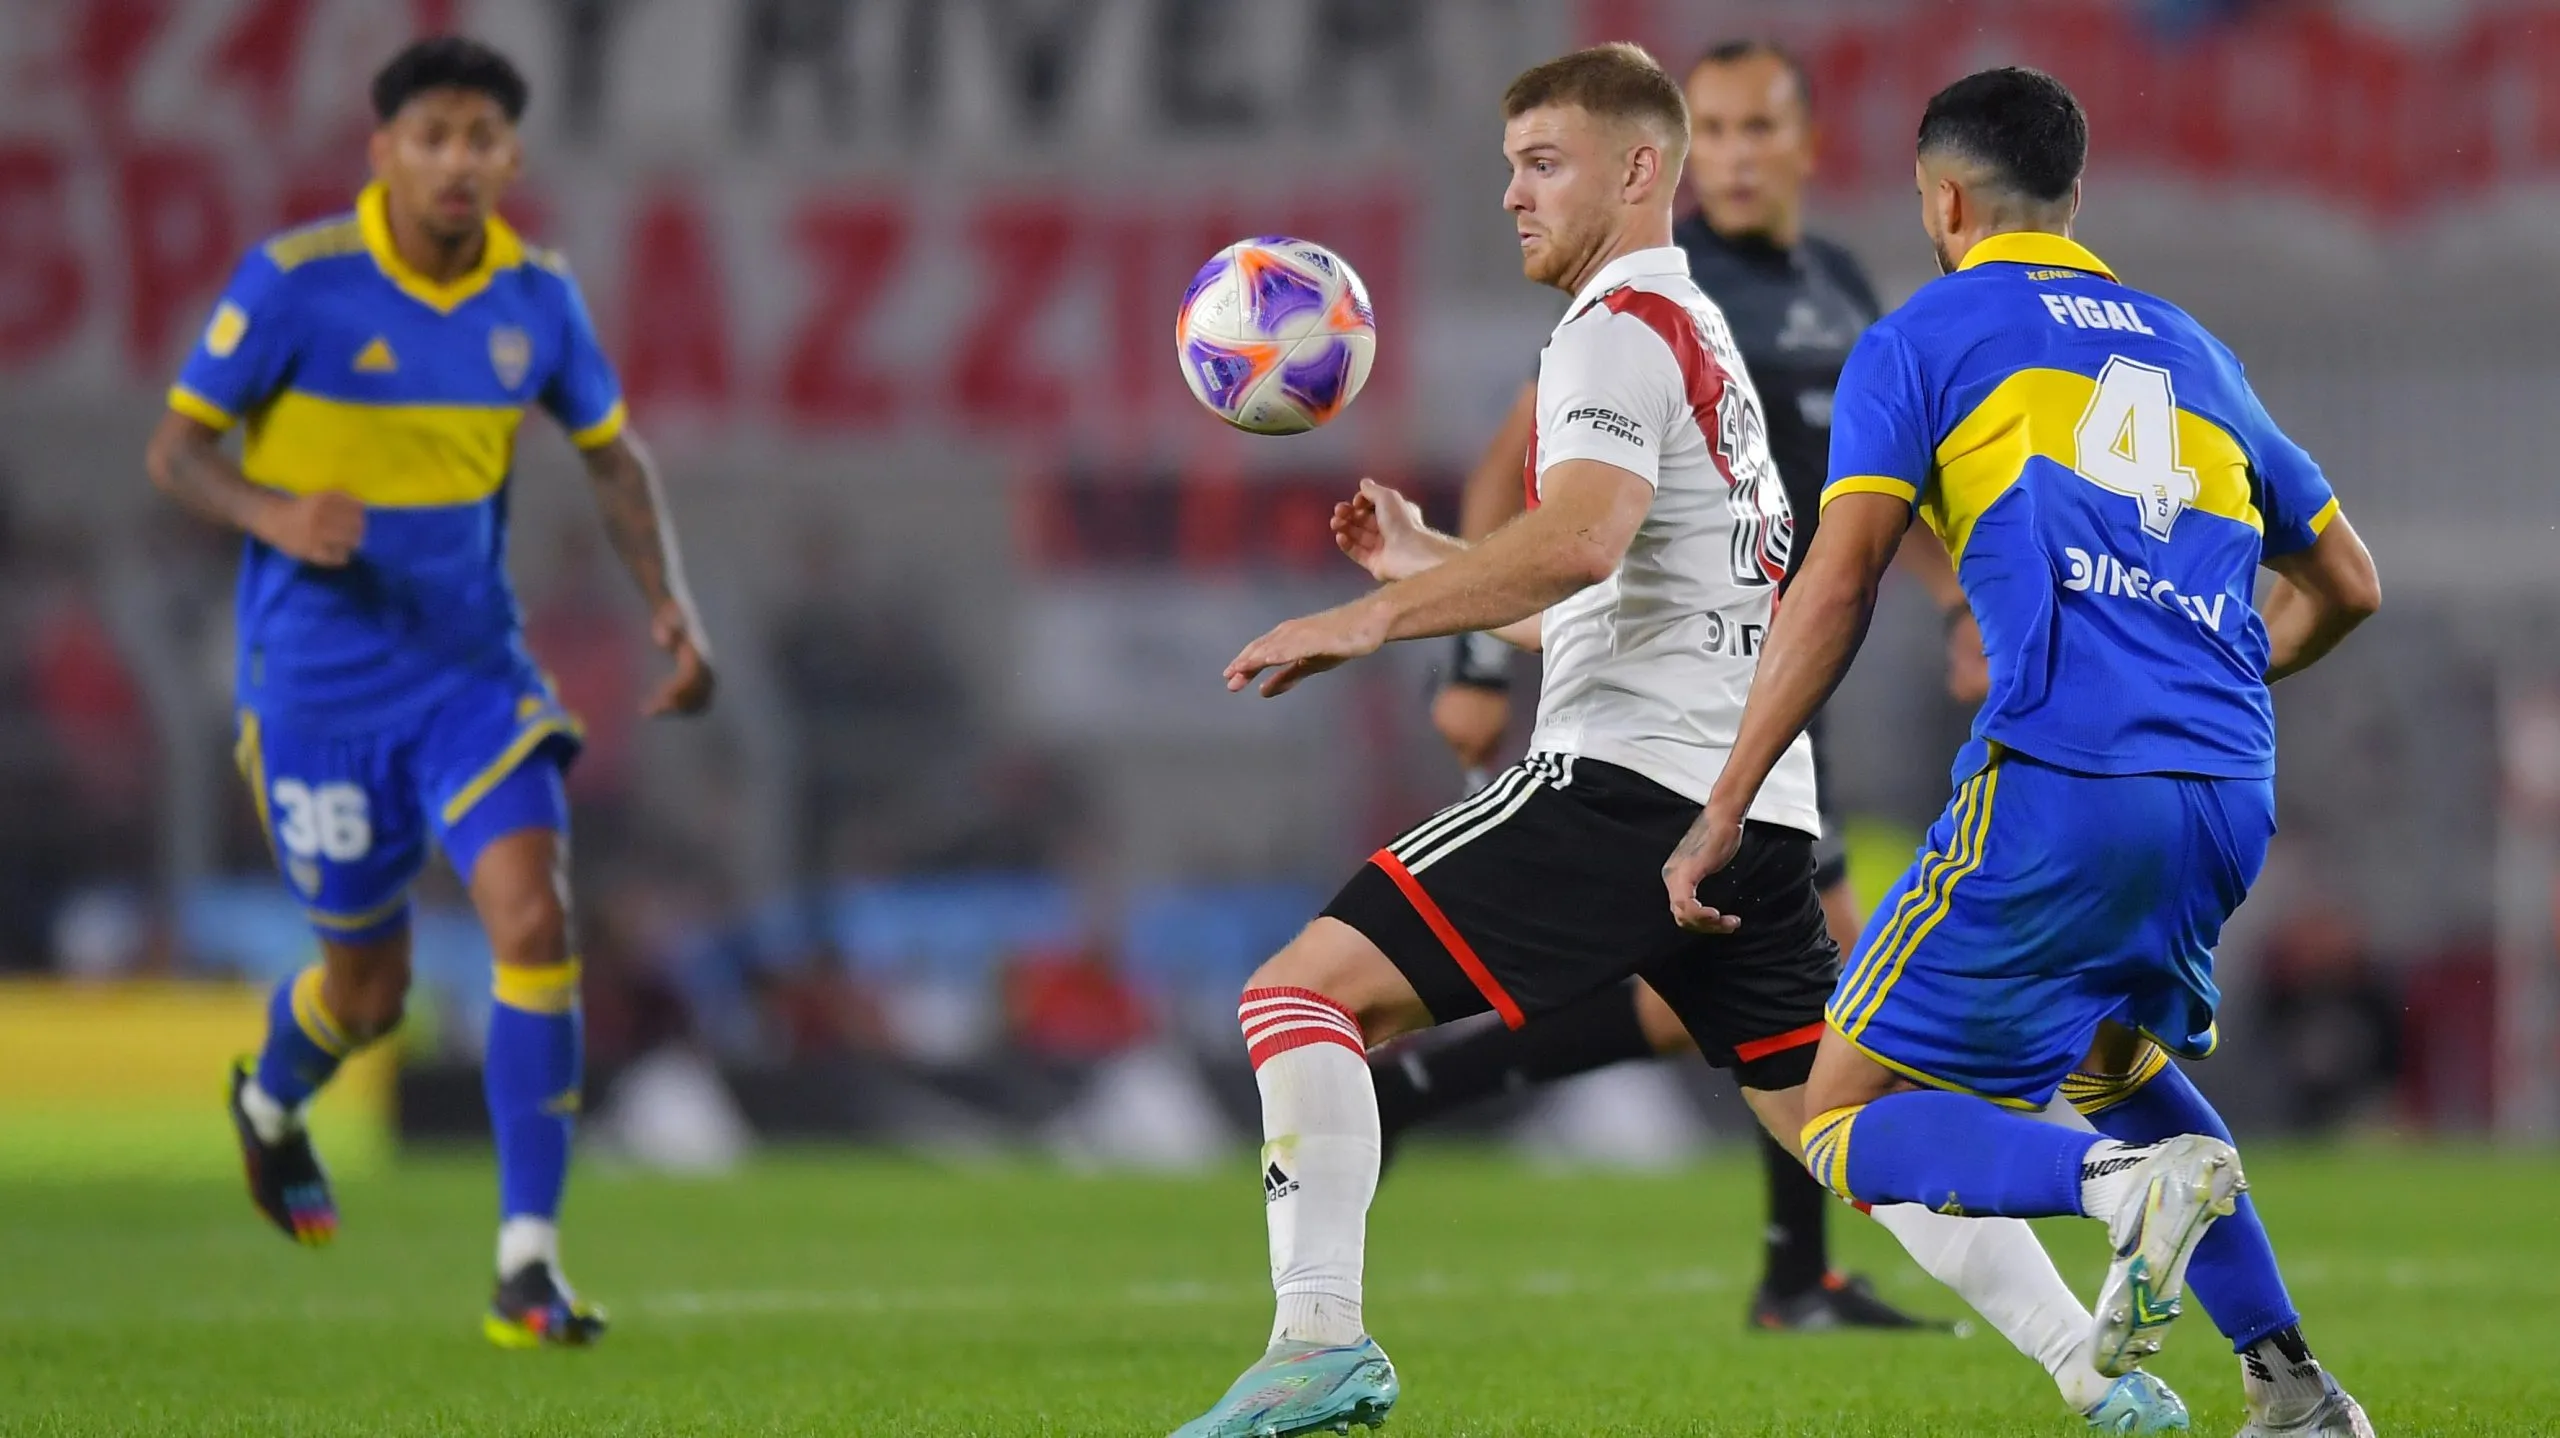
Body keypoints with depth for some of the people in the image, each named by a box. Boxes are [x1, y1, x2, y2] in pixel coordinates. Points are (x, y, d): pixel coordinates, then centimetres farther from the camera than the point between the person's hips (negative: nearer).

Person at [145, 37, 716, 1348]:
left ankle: (528, 1263, -14)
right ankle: (271, 1100, 47)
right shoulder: (294, 281, -14)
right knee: (370, 985, 9)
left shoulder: (535, 296, -2)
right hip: (318, 685, -3)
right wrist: (276, 514, -29)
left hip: (473, 673, 3)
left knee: (535, 919, -18)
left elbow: (612, 456, 13)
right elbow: (175, 450, -9)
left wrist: (672, 609, 0)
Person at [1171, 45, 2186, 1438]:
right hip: (1756, 801, 10)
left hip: (1629, 771, -10)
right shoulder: (1702, 341, 27)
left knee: (1303, 991, -12)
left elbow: (1580, 541, -22)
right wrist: (1422, 561, 26)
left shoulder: (1621, 326, -4)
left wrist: (1375, 617, -21)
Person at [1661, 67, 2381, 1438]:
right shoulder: (2186, 348, 23)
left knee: (1847, 1127, 4)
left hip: (2056, 787, -6)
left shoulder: (1921, 338, 7)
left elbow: (1838, 583, -5)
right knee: (2111, 1055, 33)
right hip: (2229, 796, 6)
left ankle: (2125, 1178, -24)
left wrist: (1724, 813, -4)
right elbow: (2345, 585, 27)